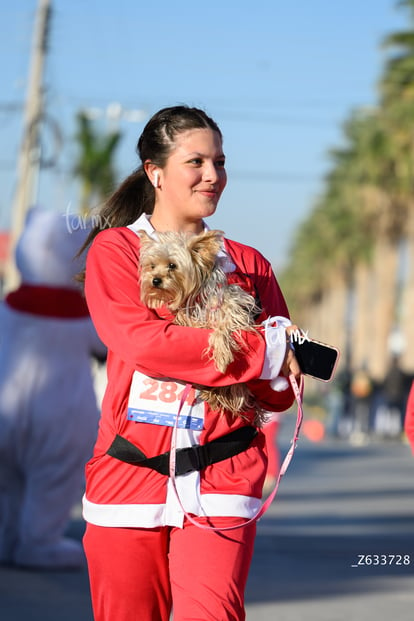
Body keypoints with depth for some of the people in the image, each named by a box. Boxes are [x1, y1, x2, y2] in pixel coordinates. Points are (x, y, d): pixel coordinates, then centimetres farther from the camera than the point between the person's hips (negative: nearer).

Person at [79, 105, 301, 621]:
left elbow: (281, 391, 13)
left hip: (221, 481, 1)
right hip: (130, 476, -1)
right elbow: (143, 342, -11)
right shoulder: (114, 250, 7)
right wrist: (263, 351, -10)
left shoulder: (247, 265, 16)